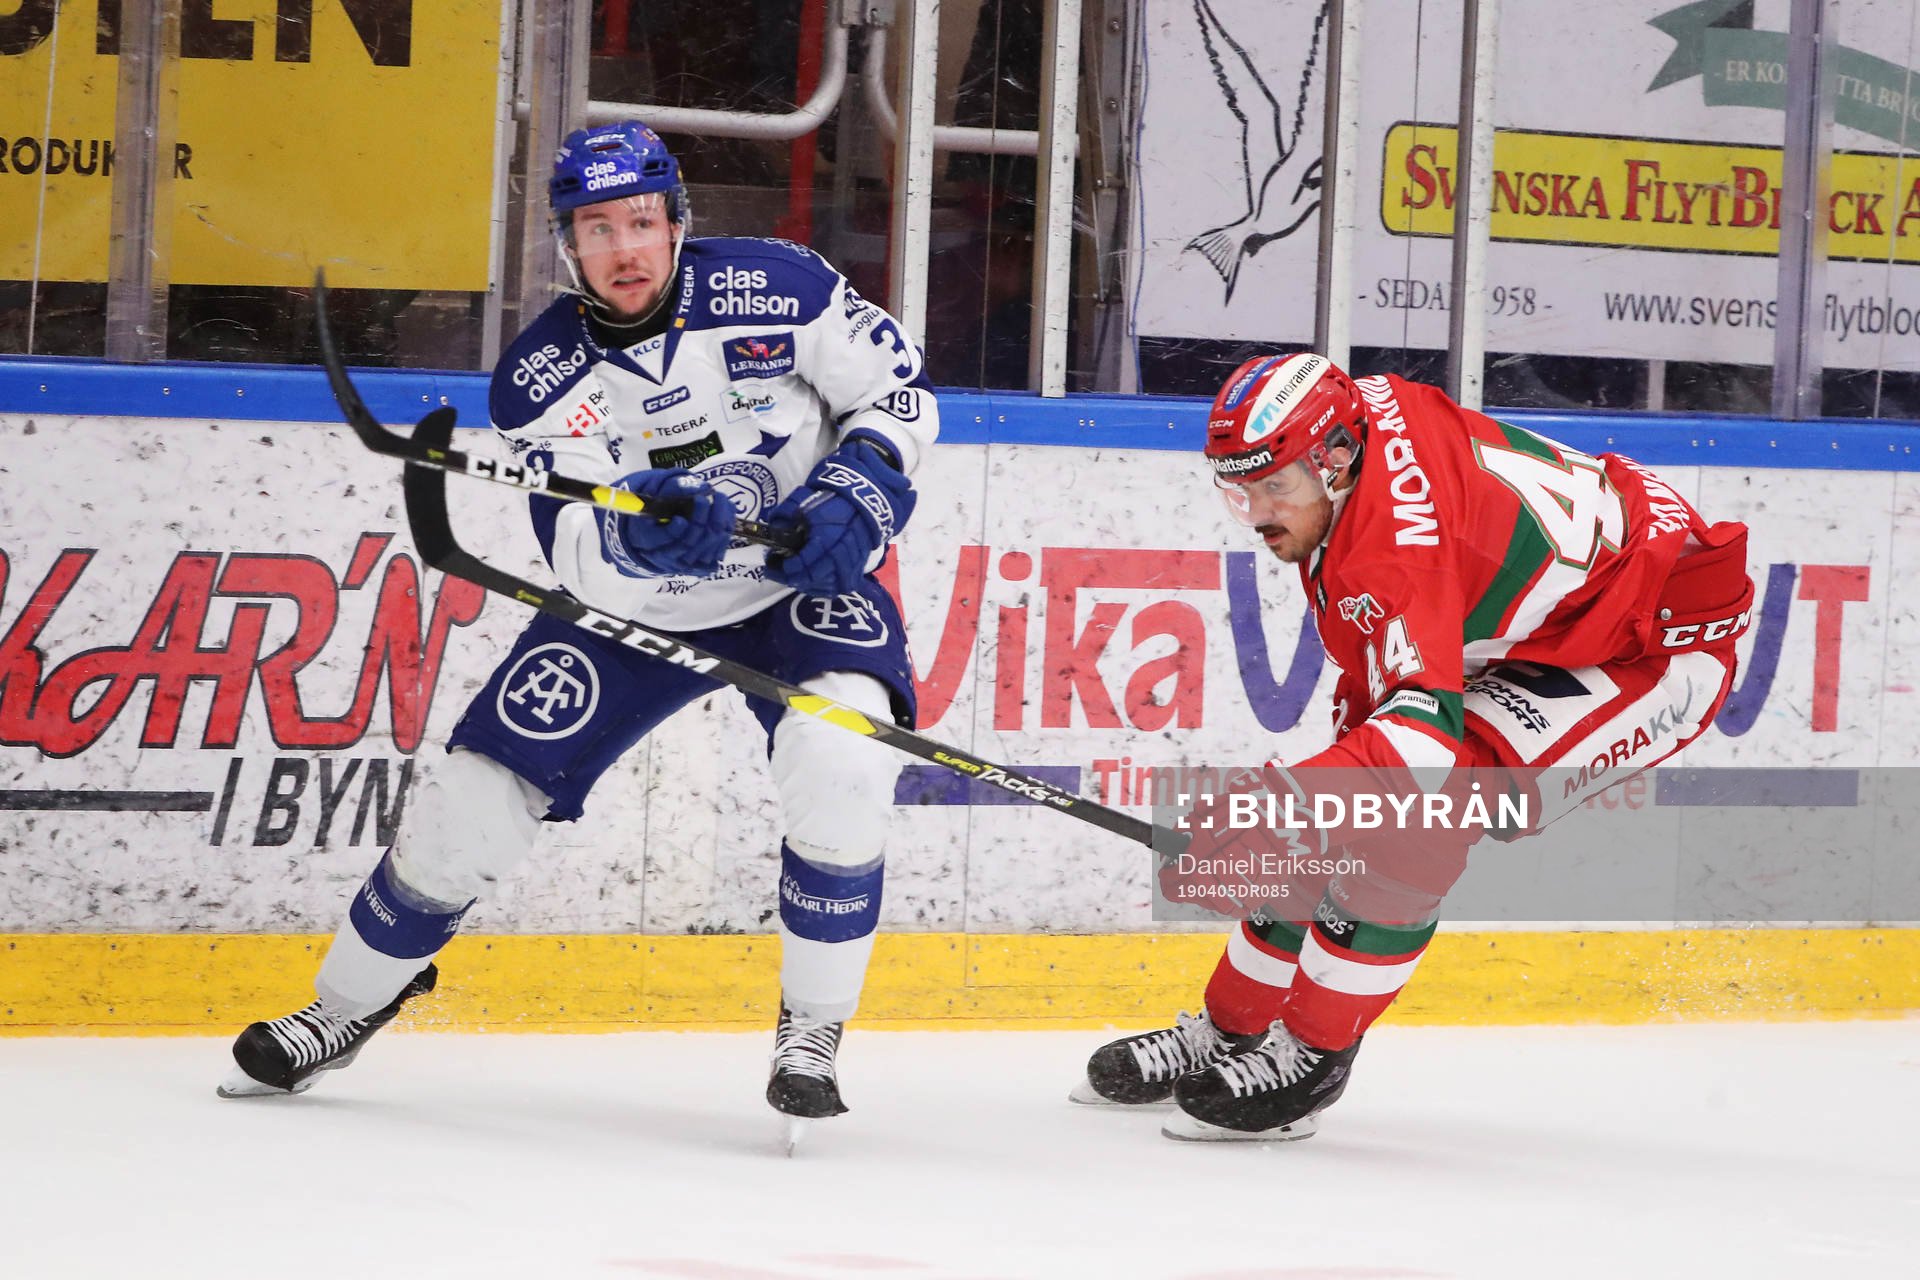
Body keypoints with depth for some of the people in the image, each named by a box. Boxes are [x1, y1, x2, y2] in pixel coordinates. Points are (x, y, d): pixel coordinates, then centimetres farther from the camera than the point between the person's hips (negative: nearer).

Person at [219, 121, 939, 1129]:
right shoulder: (542, 375, -15)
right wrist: (640, 526, -47)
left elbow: (899, 392, -7)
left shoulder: (774, 289, -19)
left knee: (842, 761, -30)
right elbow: (579, 560, -24)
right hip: (630, 607, 2)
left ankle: (811, 1035, -12)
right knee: (479, 792, -5)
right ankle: (346, 1006, 19)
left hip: (800, 588, -2)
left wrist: (855, 490, -25)